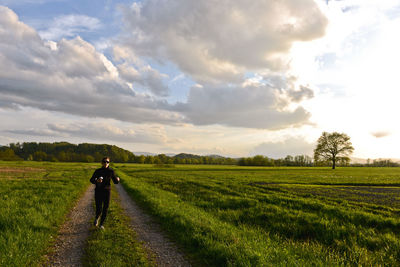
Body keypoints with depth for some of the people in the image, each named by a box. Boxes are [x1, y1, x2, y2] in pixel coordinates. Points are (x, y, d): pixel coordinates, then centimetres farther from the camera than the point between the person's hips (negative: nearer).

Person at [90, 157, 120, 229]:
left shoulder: (111, 171, -2)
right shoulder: (97, 171, -3)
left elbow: (115, 181, 3)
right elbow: (91, 180, -2)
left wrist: (117, 179, -21)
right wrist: (97, 181, -24)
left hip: (107, 191, 1)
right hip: (98, 192, -1)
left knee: (105, 209, 2)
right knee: (99, 209, -2)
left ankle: (101, 224, 25)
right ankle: (97, 218, 35)